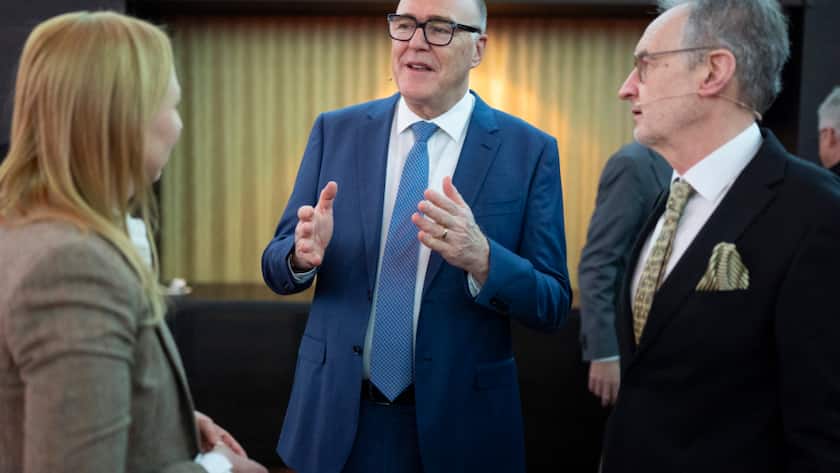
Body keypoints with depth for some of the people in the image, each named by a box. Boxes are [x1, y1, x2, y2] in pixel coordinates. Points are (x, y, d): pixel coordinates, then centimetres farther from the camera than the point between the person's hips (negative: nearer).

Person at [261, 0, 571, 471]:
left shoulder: (529, 150, -6)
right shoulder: (336, 131, 0)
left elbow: (553, 306, -8)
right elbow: (276, 268, 3)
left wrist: (481, 259, -27)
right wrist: (303, 253, -20)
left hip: (458, 425, -1)